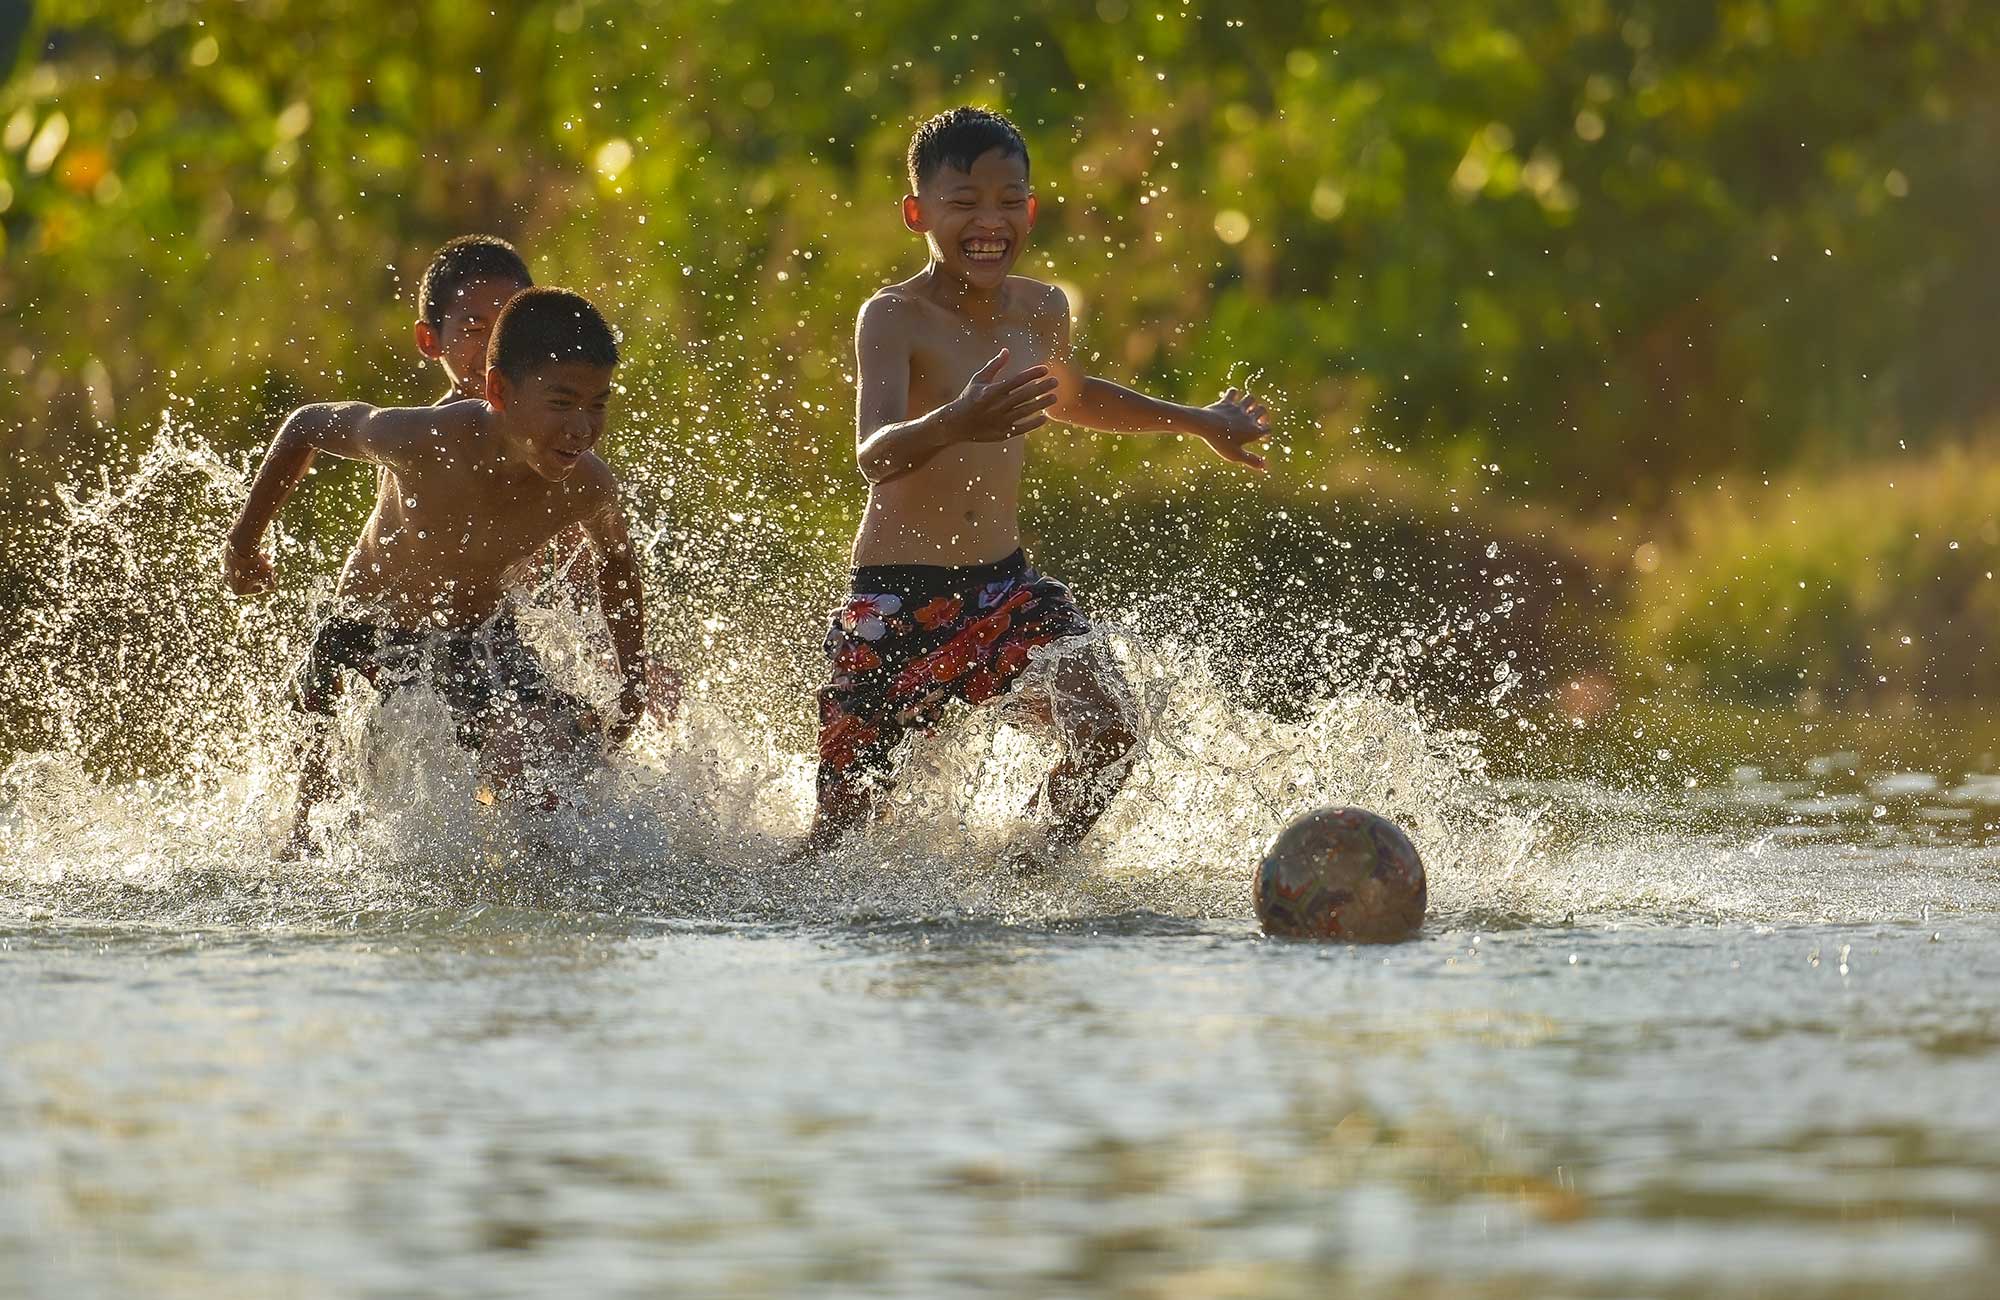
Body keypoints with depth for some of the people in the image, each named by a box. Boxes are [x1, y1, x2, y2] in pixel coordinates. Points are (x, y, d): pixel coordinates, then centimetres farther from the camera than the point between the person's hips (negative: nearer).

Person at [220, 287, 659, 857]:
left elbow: (617, 561, 3)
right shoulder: (424, 441, -33)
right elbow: (306, 426, -12)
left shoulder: (588, 488, -24)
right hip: (368, 636, -1)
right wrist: (244, 540, 1)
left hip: (485, 640, 1)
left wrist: (634, 683, 3)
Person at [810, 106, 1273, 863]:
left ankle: (1032, 875, 7)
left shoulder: (1042, 311, 4)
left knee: (1108, 737, -19)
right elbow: (875, 456, -32)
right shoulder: (893, 319, -16)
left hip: (1006, 585, 5)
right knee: (845, 820, 0)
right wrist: (954, 424, -53)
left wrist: (1200, 423, 37)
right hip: (897, 598, -5)